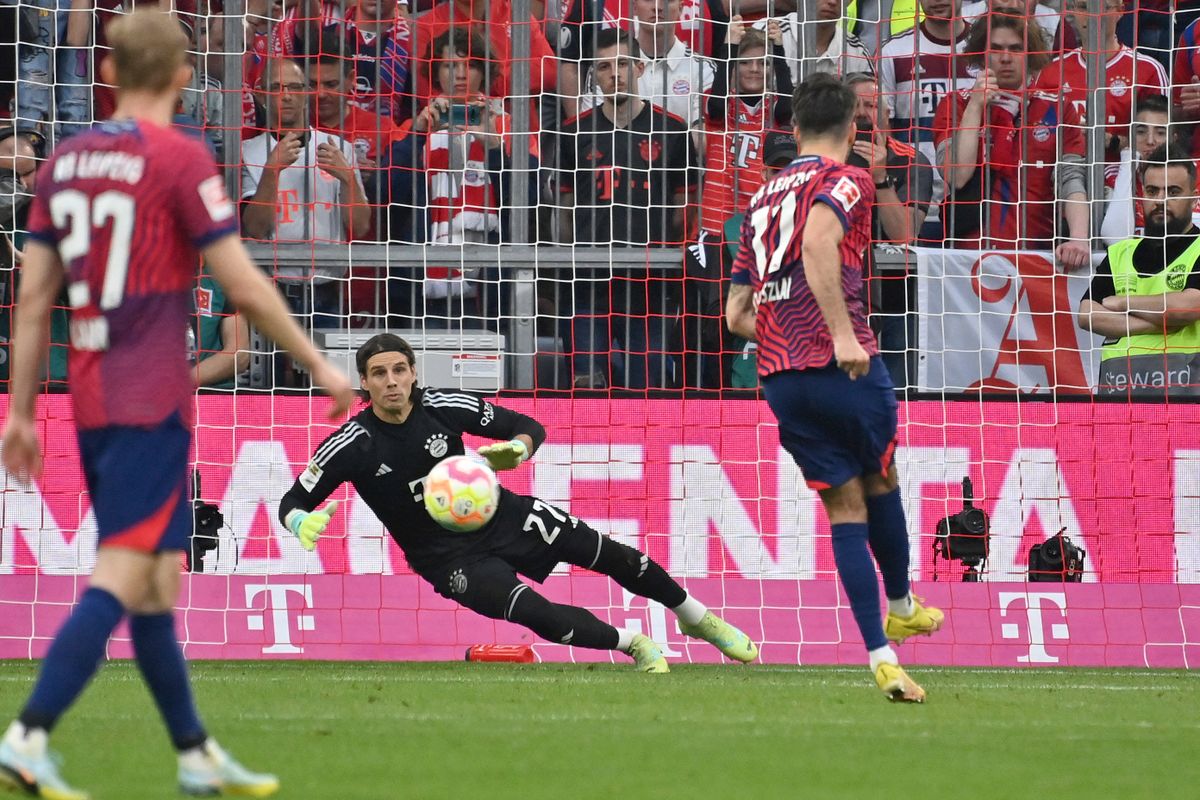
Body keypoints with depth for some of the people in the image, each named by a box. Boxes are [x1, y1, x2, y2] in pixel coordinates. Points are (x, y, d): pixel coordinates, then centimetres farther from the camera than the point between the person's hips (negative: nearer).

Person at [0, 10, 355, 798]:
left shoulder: (65, 161, 10)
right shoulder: (180, 159, -9)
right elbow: (246, 288, -9)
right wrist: (320, 365, 1)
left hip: (92, 399, 7)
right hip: (151, 403, -7)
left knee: (156, 581, 13)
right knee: (123, 577, -10)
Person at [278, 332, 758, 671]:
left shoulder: (443, 407, -13)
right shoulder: (352, 446, -18)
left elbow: (529, 427, -3)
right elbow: (291, 503, -11)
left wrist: (516, 448, -27)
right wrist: (303, 523, -35)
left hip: (499, 515, 2)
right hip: (449, 556, -2)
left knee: (608, 554, -4)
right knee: (536, 613, -25)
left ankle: (695, 617, 21)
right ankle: (631, 643, 0)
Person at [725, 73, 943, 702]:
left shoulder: (763, 198, 19)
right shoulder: (846, 180, -2)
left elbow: (737, 315, 19)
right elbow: (817, 241, -25)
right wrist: (843, 333, -28)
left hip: (778, 379, 5)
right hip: (843, 368, -5)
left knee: (846, 508, 8)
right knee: (879, 486, 19)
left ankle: (880, 655, 0)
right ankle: (901, 607, 37)